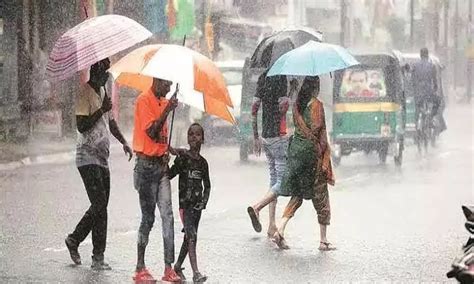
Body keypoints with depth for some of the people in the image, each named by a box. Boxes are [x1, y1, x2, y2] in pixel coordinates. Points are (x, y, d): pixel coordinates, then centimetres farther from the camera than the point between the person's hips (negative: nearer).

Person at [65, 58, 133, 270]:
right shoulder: (85, 94, -11)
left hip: (102, 158, 9)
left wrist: (123, 141, 17)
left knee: (101, 206, 7)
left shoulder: (103, 92, 16)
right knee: (99, 205, -12)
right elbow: (81, 126, -19)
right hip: (88, 158, -9)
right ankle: (98, 257, -5)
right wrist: (101, 110, -22)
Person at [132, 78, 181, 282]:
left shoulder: (163, 102, 16)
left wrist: (170, 149, 8)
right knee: (148, 217, -3)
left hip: (161, 164, 7)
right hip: (147, 164, -7)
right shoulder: (144, 100, -10)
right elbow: (151, 131, -20)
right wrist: (167, 110, -24)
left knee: (167, 215, -1)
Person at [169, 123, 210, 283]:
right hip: (185, 203, -5)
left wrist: (204, 201, 3)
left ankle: (178, 266, 30)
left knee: (189, 238, 13)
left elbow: (207, 185, 17)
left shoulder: (203, 162, 9)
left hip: (197, 205, 5)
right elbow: (168, 176, -10)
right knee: (192, 237, -15)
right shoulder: (182, 159, -5)